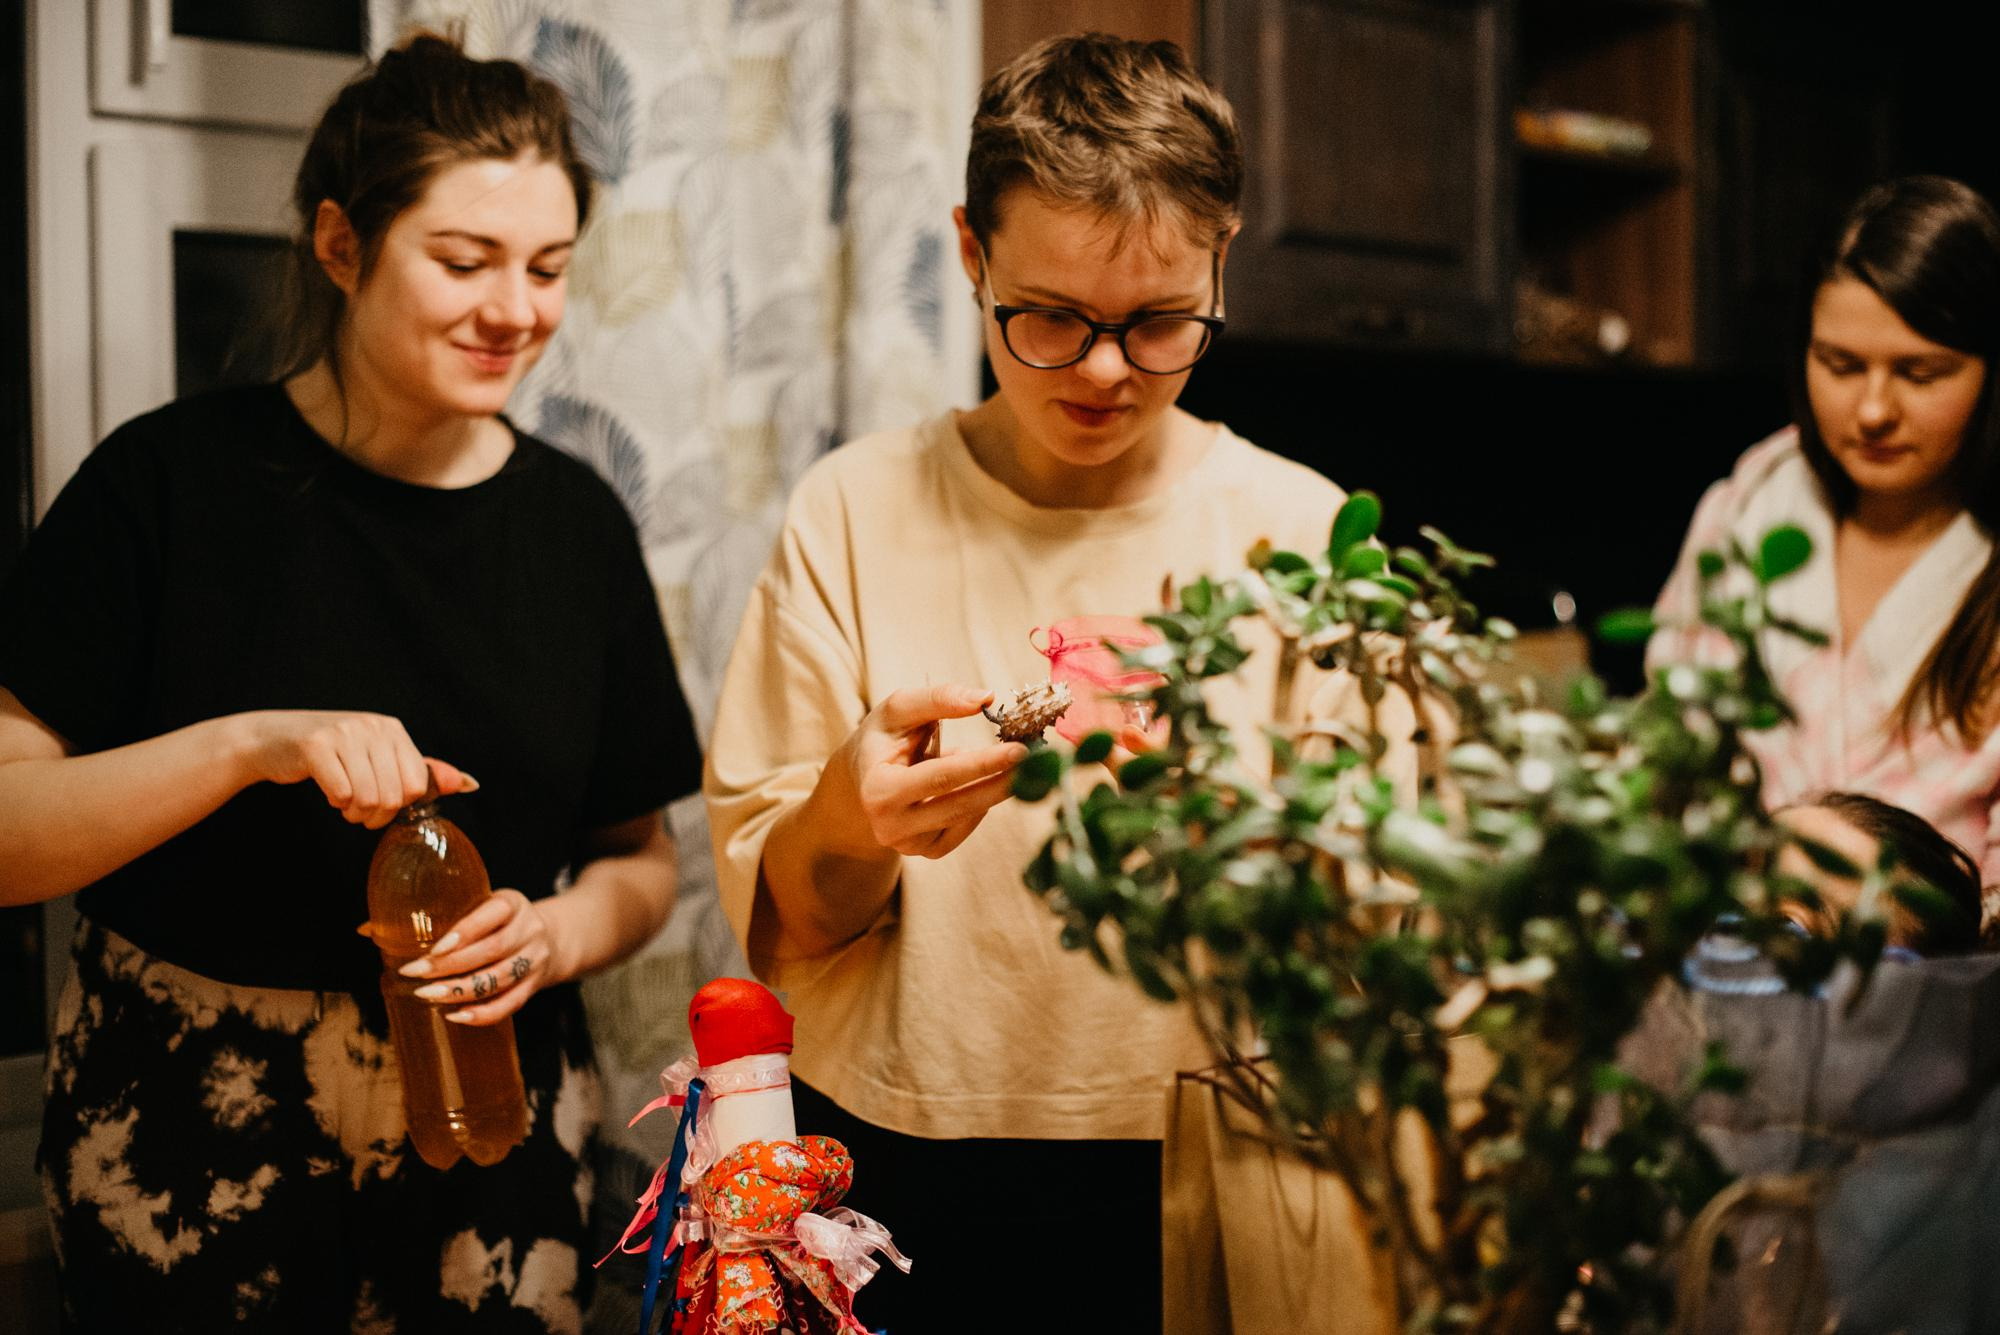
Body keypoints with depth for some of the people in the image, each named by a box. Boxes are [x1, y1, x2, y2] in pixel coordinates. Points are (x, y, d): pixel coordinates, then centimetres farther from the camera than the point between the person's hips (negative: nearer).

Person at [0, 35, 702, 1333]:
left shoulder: (575, 522, 2)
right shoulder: (173, 482, -9)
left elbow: (640, 858, 9)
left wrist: (559, 934, -12)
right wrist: (247, 743, -25)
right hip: (187, 1148, -2)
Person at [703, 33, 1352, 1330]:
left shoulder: (1301, 531, -4)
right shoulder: (855, 513, -4)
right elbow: (778, 927, -5)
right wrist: (847, 820, -27)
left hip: (1195, 1174, 0)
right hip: (898, 1162, 0)